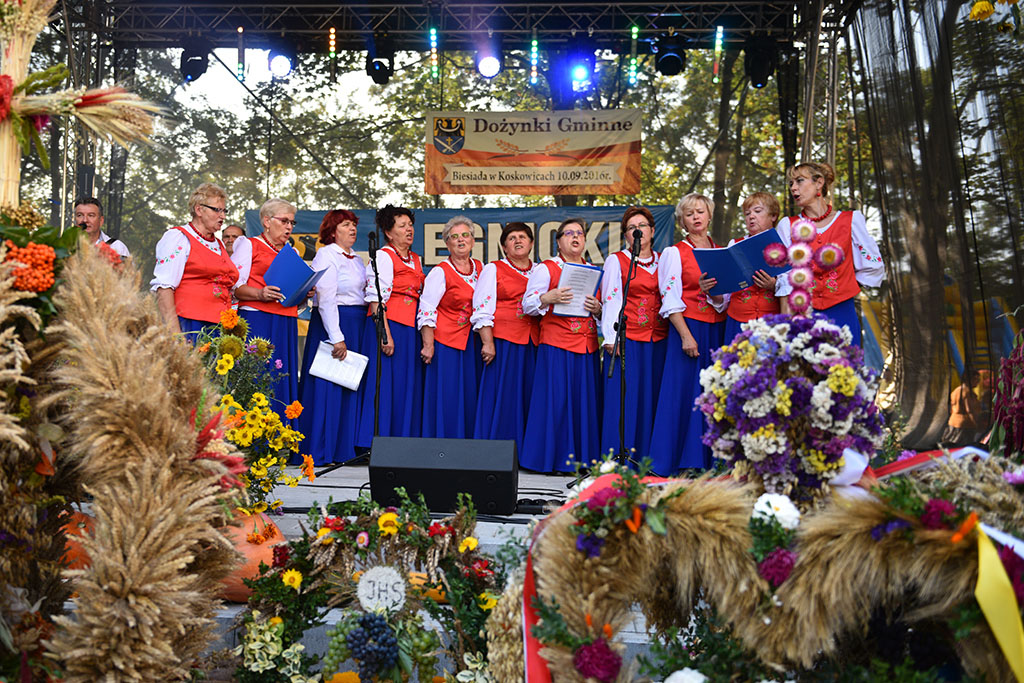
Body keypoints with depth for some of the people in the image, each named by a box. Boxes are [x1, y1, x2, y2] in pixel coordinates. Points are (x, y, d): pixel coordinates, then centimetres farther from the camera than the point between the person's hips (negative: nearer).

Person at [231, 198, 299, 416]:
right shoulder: (249, 245, 6)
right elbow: (234, 287, -4)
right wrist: (260, 294, -20)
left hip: (286, 324, 6)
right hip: (257, 320, -6)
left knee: (284, 380, 1)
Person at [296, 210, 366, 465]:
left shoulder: (356, 259, 18)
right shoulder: (326, 255, -8)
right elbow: (326, 299, -16)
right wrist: (336, 337, -21)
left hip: (357, 327, 8)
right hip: (333, 324, -8)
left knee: (351, 388, 9)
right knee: (328, 388, -5)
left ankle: (344, 447, 16)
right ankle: (320, 451, 2)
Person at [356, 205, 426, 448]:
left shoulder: (416, 259, 18)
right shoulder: (383, 257, -5)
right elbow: (376, 300, -13)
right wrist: (385, 335, -21)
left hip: (412, 328, 8)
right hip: (390, 325, -8)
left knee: (411, 386, 7)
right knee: (386, 382, -6)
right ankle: (377, 444, 0)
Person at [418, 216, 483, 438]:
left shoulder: (480, 268, 10)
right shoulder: (440, 272, -6)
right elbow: (426, 311, -9)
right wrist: (428, 345, -15)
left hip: (472, 344, 5)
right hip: (446, 341, -5)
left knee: (470, 397, 7)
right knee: (447, 397, -4)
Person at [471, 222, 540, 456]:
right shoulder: (493, 269, 5)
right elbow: (482, 309, -3)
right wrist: (488, 343, -12)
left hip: (533, 345, 4)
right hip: (503, 342, -4)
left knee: (527, 396, 3)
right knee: (502, 395, -4)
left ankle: (524, 453, 9)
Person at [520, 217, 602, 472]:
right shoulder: (545, 268, 4)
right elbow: (528, 304, -3)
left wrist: (598, 309, -4)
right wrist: (547, 298, -22)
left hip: (587, 345, 5)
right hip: (556, 345, -4)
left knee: (585, 399, 3)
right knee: (556, 398, -6)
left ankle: (583, 457, 11)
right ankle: (552, 458, 2)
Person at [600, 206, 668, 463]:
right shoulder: (616, 261, 6)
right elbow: (610, 299, -1)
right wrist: (611, 337, -10)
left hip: (658, 340, 3)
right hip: (627, 339, -3)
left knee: (652, 397, 2)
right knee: (624, 396, -5)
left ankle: (647, 459, 8)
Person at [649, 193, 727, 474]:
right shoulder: (674, 252, 1)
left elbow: (726, 299, 10)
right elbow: (671, 300, -7)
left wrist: (712, 292, -13)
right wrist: (686, 335, -16)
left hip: (716, 330, 4)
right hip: (689, 326, -4)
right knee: (684, 391, -6)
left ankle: (709, 459, 9)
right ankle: (682, 462, -1)